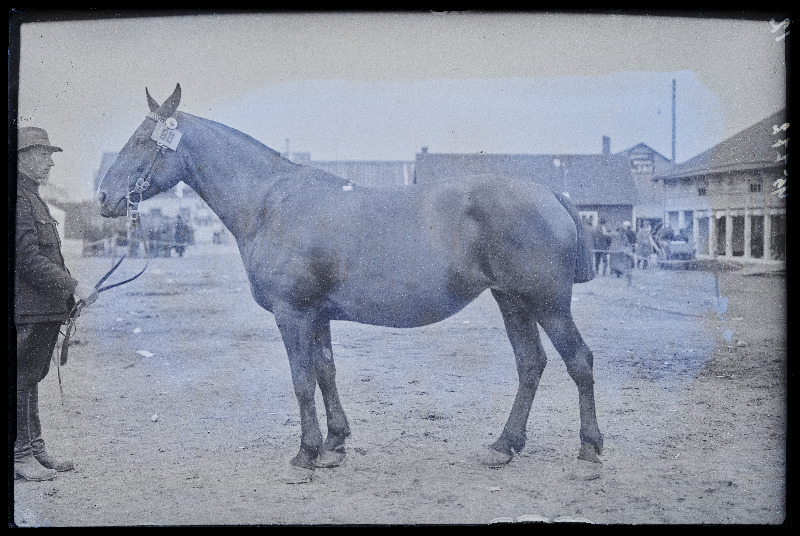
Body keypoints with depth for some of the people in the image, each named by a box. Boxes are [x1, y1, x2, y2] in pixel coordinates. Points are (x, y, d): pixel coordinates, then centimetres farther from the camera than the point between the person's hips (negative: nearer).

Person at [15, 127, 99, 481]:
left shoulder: (33, 199, 19)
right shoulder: (18, 201, -14)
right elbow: (29, 260, -21)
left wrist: (71, 292, 16)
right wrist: (74, 287, -20)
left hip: (44, 310, 10)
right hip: (28, 310, -10)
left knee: (31, 378, 14)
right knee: (23, 379, -3)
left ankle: (34, 451, 22)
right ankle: (20, 456, 4)